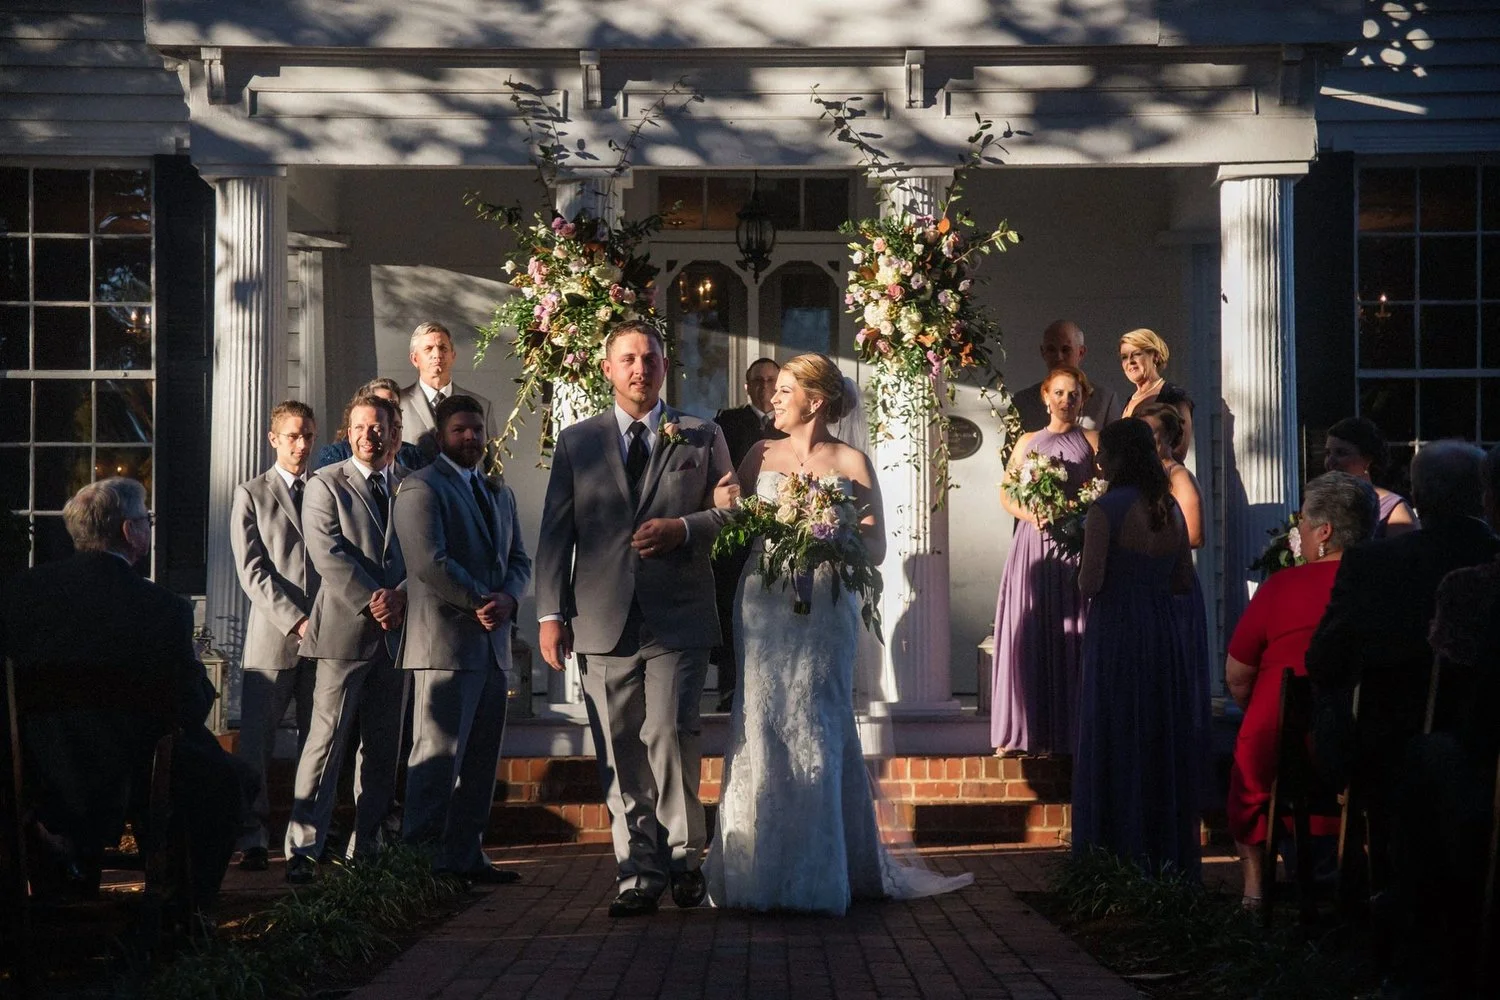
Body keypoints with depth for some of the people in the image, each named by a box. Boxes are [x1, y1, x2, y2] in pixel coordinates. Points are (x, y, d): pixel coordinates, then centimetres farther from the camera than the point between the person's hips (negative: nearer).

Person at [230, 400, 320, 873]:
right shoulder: (251, 494, 7)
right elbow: (252, 571, -2)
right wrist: (295, 621, -11)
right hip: (272, 637, -3)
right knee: (256, 742, -7)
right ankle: (253, 841, -4)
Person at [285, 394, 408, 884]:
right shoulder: (326, 485, 3)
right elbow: (330, 555, -8)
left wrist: (401, 595, -10)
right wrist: (371, 603, -16)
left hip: (395, 633, 4)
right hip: (345, 629, -4)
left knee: (383, 748, 7)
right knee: (327, 740, -9)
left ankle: (366, 848, 14)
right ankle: (303, 849, -8)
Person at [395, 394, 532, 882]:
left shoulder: (500, 494, 21)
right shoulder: (421, 488, -4)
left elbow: (519, 559, 16)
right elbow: (430, 561, -15)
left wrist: (508, 598, -4)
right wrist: (479, 602, -13)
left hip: (493, 645, 8)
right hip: (445, 642, -8)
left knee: (480, 760, 8)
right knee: (438, 755, -9)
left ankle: (464, 855, 13)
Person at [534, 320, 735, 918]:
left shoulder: (702, 438, 12)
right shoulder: (577, 442, 14)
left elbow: (732, 515, 11)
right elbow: (555, 533, 10)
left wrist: (683, 529, -9)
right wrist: (551, 612, 1)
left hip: (678, 618, -2)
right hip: (603, 621, 2)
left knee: (668, 736, -14)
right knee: (620, 756, 1)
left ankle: (683, 855, 3)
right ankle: (640, 874, 7)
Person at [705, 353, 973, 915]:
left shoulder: (851, 463, 5)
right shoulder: (761, 456, 13)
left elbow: (876, 548, 3)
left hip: (825, 609, -2)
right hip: (763, 609, 2)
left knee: (813, 731, -3)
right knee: (760, 728, -2)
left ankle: (815, 877, 4)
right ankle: (761, 871, 5)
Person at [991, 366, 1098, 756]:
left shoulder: (1091, 442, 9)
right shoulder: (1028, 442, 17)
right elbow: (1006, 497, 12)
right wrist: (1032, 514, -7)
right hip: (1033, 543, 2)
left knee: (1071, 632, -6)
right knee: (1028, 632, -5)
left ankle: (1067, 731, -5)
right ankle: (1022, 732, -3)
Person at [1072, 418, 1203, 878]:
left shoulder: (1106, 510, -13)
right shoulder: (1170, 509, 6)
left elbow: (1089, 584, -17)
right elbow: (1183, 580, 10)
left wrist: (1085, 573, 4)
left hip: (1116, 636, -6)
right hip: (1164, 636, 6)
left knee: (1116, 751, 2)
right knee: (1164, 748, 13)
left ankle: (1121, 854, 4)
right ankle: (1169, 854, 19)